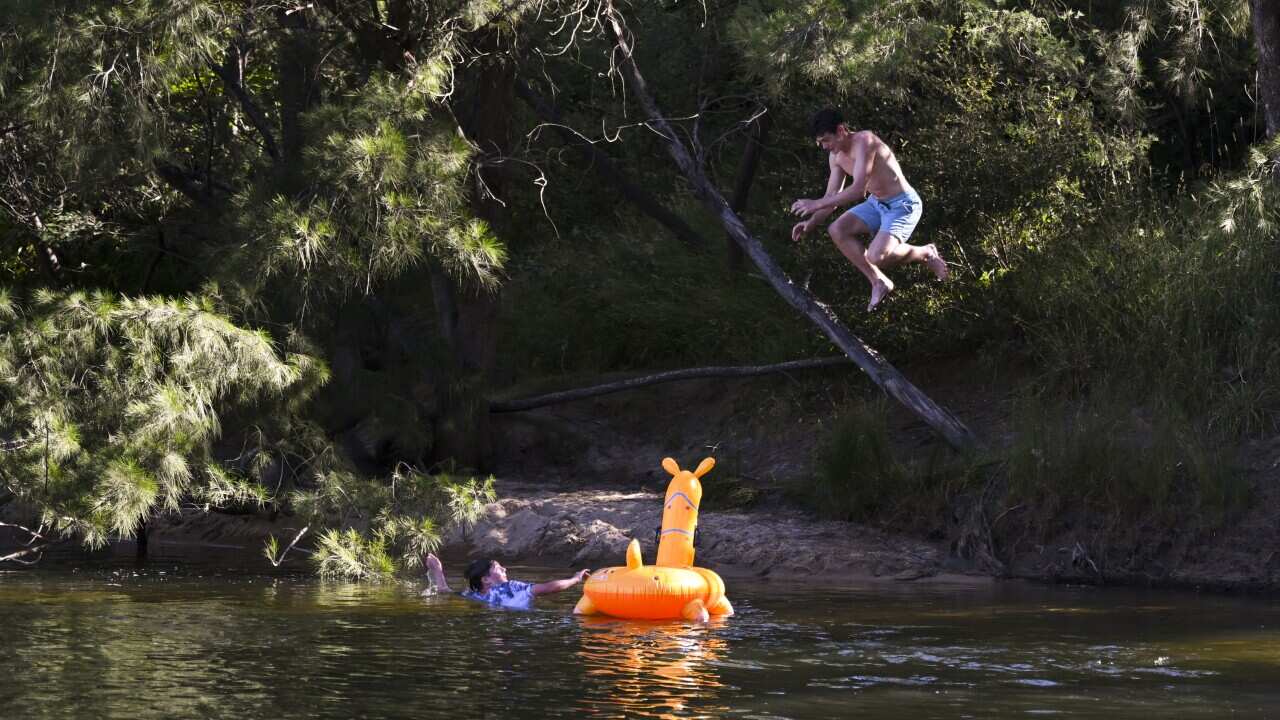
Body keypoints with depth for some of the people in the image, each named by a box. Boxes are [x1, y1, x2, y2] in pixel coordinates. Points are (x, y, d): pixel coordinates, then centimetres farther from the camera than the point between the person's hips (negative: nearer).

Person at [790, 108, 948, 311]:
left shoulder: (864, 142, -26)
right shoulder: (836, 157, 2)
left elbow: (858, 190, -32)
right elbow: (832, 197, 8)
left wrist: (816, 204, -30)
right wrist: (810, 223, -8)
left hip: (903, 205, -9)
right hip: (876, 204, 9)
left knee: (876, 256, -26)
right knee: (836, 230, -8)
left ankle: (926, 253, 3)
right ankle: (879, 282, 3)